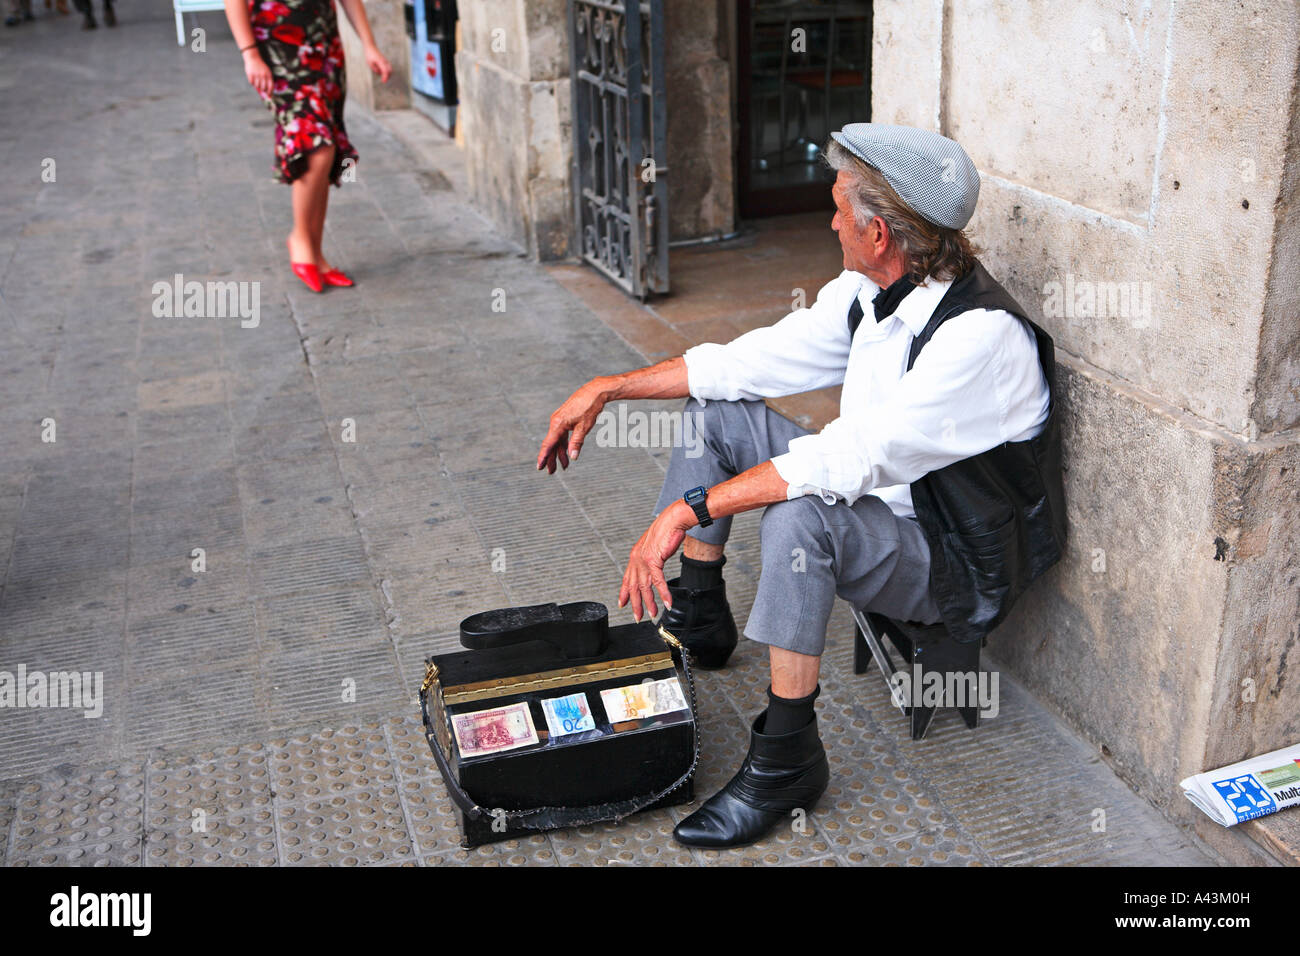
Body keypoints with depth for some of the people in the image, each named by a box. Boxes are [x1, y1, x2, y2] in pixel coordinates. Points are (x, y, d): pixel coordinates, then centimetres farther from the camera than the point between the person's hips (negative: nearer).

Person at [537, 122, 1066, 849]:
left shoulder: (982, 333, -30)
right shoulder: (868, 295, -3)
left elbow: (856, 459, -37)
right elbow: (752, 360, 5)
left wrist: (687, 509, -37)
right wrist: (608, 389, 2)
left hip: (957, 567, -8)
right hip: (882, 502, 9)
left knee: (800, 515, -38)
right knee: (716, 412, 5)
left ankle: (788, 757, -21)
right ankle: (699, 618, 19)